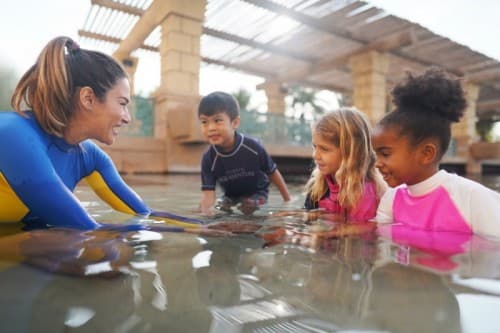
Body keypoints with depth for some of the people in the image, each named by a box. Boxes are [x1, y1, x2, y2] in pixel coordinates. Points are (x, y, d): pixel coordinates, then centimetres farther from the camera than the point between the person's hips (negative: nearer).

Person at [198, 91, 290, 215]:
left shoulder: (253, 147, -29)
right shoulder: (208, 158, -23)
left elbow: (273, 173, -14)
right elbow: (208, 192, -26)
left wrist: (288, 201, -6)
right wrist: (207, 210, -49)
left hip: (256, 193, -3)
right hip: (230, 195, 3)